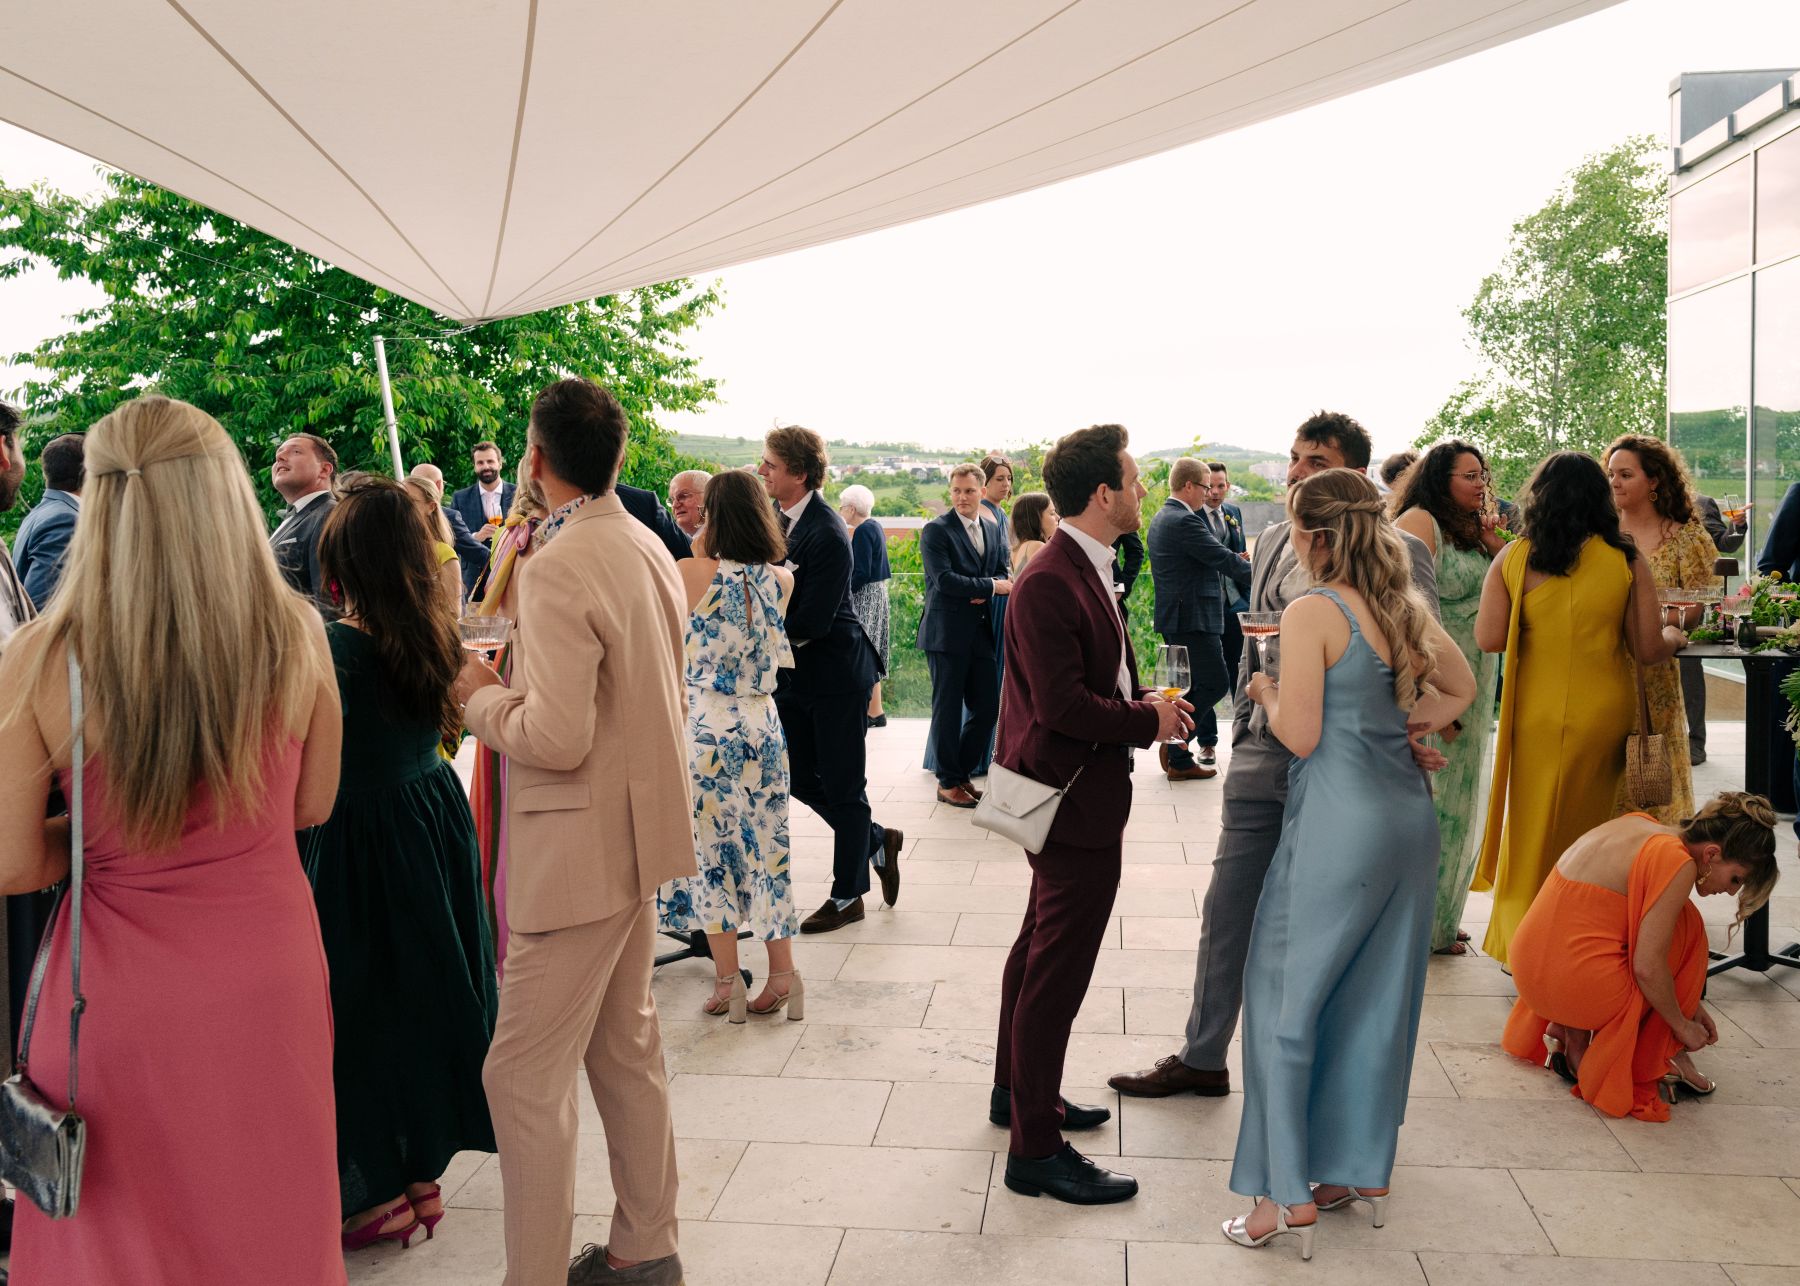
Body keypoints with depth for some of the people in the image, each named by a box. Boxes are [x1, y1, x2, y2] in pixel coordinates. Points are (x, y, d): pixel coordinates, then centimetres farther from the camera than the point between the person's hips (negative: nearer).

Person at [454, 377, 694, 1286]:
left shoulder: (558, 567, -21)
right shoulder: (649, 548, 7)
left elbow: (557, 739, -26)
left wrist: (479, 695, -9)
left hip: (580, 852, -10)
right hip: (639, 829, 10)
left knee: (525, 1075, 0)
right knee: (626, 1045, 20)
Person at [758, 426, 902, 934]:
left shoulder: (827, 535, -23)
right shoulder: (772, 515, 2)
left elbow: (813, 620, -25)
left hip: (836, 673, -8)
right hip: (791, 671, 8)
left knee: (841, 785, 5)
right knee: (801, 779, 14)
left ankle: (847, 894, 20)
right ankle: (878, 840, 36)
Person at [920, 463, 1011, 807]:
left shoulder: (994, 529, 13)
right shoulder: (936, 530, -8)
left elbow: (1002, 574, 13)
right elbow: (944, 579, -17)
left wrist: (984, 594, -9)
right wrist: (990, 586, -12)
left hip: (980, 632, 6)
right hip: (947, 632, -6)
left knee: (987, 706, 6)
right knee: (948, 710, 2)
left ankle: (963, 771, 23)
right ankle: (948, 782, 13)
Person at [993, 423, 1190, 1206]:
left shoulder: (1086, 570, 9)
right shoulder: (1052, 583, -23)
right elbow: (1063, 706, -27)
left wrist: (1145, 701, 0)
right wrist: (1148, 719, -14)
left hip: (1070, 795, 11)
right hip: (1074, 798, -11)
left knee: (1040, 949, 23)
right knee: (1057, 970, -2)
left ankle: (1018, 1092, 40)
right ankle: (1035, 1150, 10)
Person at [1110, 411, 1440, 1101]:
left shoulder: (1396, 553, -9)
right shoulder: (1271, 542, 10)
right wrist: (1244, 729, 15)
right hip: (1262, 754, 6)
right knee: (1227, 912, 12)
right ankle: (1202, 1058, 28)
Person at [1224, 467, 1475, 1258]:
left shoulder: (1312, 613, -14)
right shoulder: (1407, 607, 8)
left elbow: (1299, 737, -15)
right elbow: (1459, 687, 22)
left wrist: (1267, 693, 2)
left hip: (1340, 821, -7)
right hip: (1409, 814, 8)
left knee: (1287, 993, 3)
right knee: (1378, 995, 16)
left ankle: (1289, 1194, 6)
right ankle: (1363, 1168, 28)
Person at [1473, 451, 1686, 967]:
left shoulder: (1514, 558, -5)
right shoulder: (1626, 561, -5)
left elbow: (1487, 639, -10)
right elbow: (1648, 650, -4)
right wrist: (1674, 637, 18)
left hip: (1537, 713, 0)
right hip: (1606, 712, 0)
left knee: (1534, 824, 12)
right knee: (1589, 827, 13)